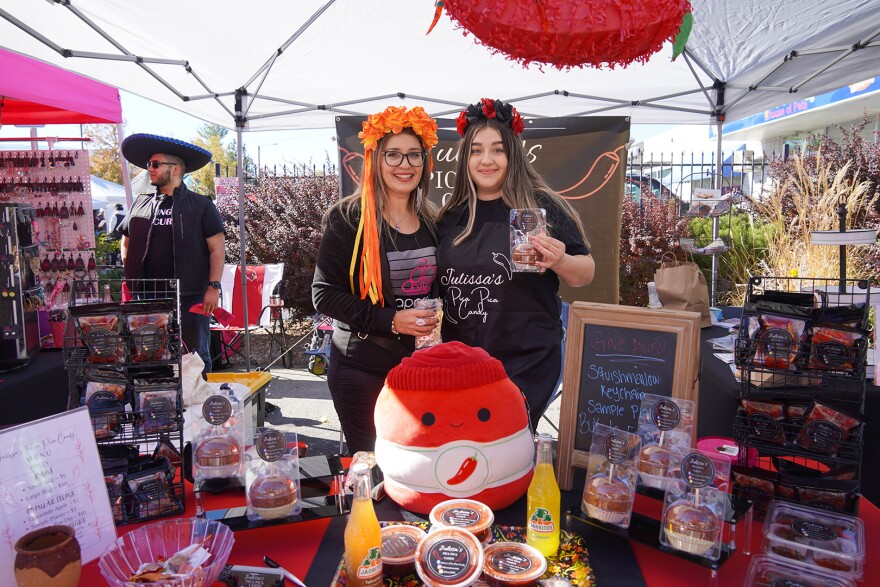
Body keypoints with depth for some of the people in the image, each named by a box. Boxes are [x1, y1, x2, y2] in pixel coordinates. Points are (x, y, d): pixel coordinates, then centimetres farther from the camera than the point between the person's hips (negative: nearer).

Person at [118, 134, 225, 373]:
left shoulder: (200, 205, 2)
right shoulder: (141, 204, 13)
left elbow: (217, 249, -2)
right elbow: (126, 242, 25)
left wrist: (213, 287, -10)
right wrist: (130, 276, 12)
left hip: (190, 296, -4)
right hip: (147, 297, 4)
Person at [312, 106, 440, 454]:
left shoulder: (430, 222, 7)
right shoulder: (349, 218, -9)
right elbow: (324, 294, -12)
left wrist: (436, 320, -1)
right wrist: (390, 320, -20)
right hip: (362, 370, -4)